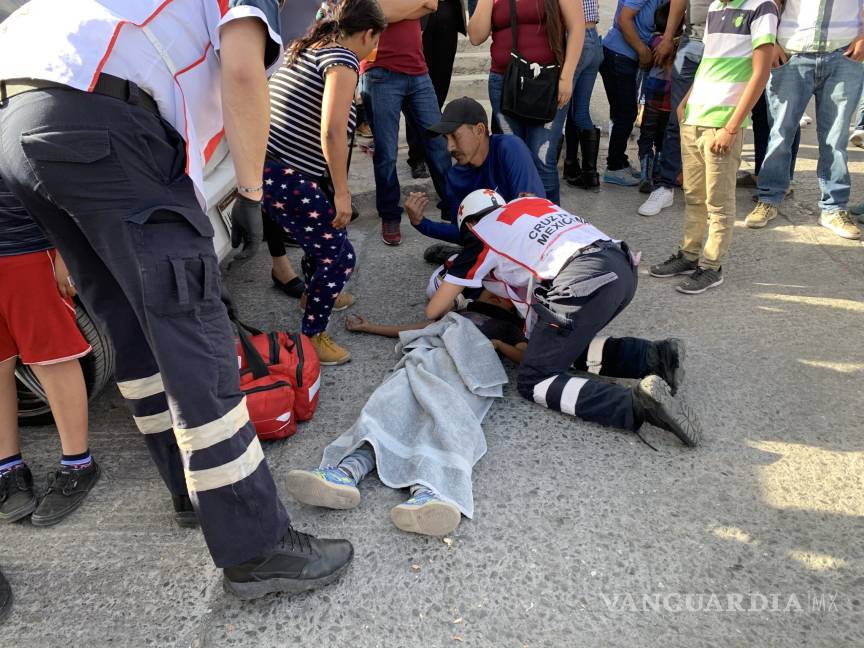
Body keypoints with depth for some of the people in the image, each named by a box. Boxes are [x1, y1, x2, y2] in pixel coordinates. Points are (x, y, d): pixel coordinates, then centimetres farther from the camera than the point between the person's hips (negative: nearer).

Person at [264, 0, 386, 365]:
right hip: (284, 177, -10)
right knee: (339, 256, -1)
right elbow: (331, 132, -22)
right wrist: (341, 192, -16)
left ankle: (315, 295, 48)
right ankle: (311, 338, 11)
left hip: (266, 168, 10)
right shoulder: (343, 59, -10)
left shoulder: (308, 49, 18)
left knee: (325, 228, 28)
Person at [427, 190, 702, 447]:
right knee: (569, 345, 25)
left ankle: (637, 402, -19)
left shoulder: (481, 233, 15)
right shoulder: (530, 202, 31)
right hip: (623, 268, 8)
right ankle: (654, 356, 6)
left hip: (585, 281, -7)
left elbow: (433, 311, 20)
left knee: (534, 381, 1)